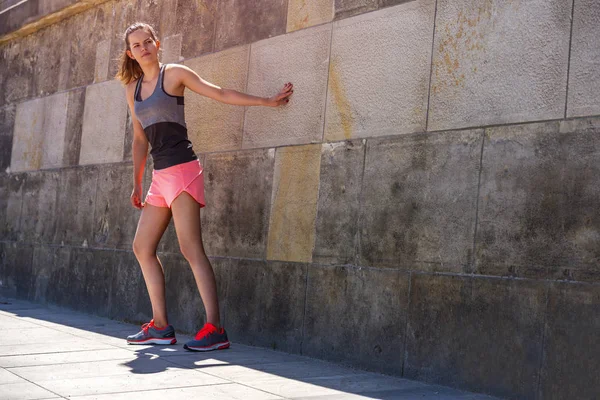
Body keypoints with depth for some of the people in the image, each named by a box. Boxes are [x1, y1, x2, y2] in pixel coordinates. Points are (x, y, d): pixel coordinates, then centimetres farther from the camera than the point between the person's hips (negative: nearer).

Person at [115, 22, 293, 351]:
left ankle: (215, 329, -18)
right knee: (142, 247, 6)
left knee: (190, 248, -16)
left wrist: (268, 101, 0)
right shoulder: (132, 89, 18)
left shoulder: (173, 74, 1)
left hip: (182, 169, -7)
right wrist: (137, 183, 20)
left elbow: (221, 94, 2)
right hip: (159, 176, 7)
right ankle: (160, 327, 13)